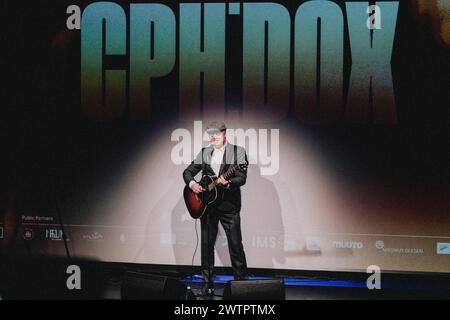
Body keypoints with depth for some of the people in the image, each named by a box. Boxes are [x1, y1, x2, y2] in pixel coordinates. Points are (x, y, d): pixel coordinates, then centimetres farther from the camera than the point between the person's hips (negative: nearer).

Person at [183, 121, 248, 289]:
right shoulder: (204, 153, 10)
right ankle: (207, 280, 16)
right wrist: (192, 184, -7)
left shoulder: (238, 151, -2)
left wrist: (227, 182, -29)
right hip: (207, 205, 4)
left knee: (235, 244, -3)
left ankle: (242, 279, 6)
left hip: (229, 205, -4)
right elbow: (187, 172, 13)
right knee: (206, 243, 7)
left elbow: (242, 178, -11)